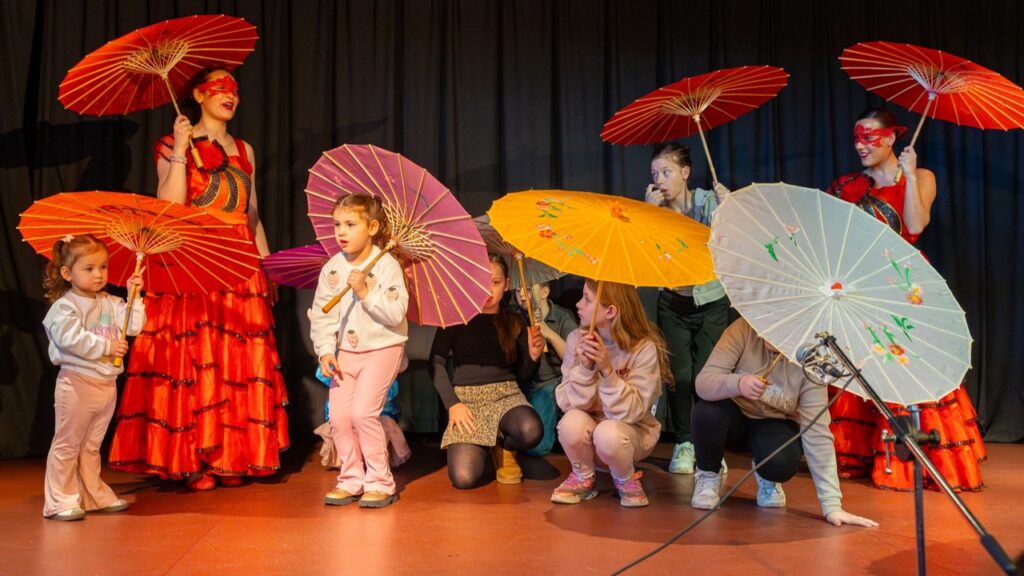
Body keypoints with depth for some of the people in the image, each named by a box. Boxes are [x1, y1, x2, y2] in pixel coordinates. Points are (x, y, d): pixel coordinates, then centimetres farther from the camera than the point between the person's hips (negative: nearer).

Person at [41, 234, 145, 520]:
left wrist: (134, 296, -7)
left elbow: (133, 326, 0)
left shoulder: (111, 304, 8)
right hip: (77, 383, -6)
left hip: (107, 384, 6)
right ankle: (61, 500, 10)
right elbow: (72, 339, -23)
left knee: (92, 445, 18)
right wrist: (107, 346, -20)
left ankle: (94, 496, 26)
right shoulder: (64, 307, -10)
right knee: (67, 444, 2)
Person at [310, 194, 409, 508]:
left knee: (363, 411, -15)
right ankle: (351, 480, 17)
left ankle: (380, 482, 0)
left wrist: (366, 292, -26)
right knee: (338, 415, 0)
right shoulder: (332, 268, 2)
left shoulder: (387, 265, -11)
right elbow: (322, 314, 3)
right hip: (344, 351, 5)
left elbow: (395, 313, -19)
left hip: (382, 348, -5)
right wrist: (325, 350, -7)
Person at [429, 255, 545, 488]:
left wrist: (533, 356, -10)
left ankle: (504, 448, 5)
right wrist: (452, 403, -12)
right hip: (466, 396, -2)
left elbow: (523, 375, 11)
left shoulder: (514, 323, 7)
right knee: (463, 478, -23)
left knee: (531, 431, -35)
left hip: (506, 394, 2)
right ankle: (481, 447, 15)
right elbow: (436, 362, -1)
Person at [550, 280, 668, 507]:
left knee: (608, 433, -35)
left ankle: (626, 480, 0)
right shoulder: (577, 339, -9)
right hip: (589, 428, 3)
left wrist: (607, 369, -34)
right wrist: (585, 368, -29)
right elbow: (568, 402, -12)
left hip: (632, 431, -2)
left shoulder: (644, 349, -18)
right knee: (572, 422, -31)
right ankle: (583, 478, 1)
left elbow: (631, 412, -22)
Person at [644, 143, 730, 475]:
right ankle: (683, 444, 13)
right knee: (679, 376, -4)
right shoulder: (655, 209, -4)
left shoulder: (707, 201, -11)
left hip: (711, 302, -2)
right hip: (673, 304, 2)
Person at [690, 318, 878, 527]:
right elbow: (703, 382, -27)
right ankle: (708, 475, -1)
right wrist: (737, 383, -50)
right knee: (707, 413, -34)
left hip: (774, 425, 0)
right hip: (735, 417, 1)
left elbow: (817, 433, -26)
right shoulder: (744, 329, -24)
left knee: (782, 462, -34)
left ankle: (767, 478, 7)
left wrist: (832, 505, -31)